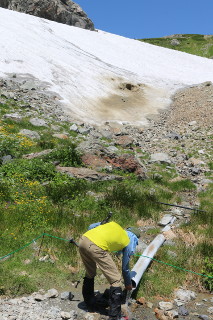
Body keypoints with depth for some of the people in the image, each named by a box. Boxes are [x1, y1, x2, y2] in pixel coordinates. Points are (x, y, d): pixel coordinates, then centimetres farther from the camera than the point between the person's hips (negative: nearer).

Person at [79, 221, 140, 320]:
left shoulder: (113, 224, 31)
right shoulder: (129, 243, 19)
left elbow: (91, 227, 26)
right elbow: (125, 267, 26)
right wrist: (128, 284, 42)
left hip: (83, 239, 7)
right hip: (97, 247, -7)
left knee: (90, 274, 30)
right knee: (116, 280, 8)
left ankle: (90, 305, 43)